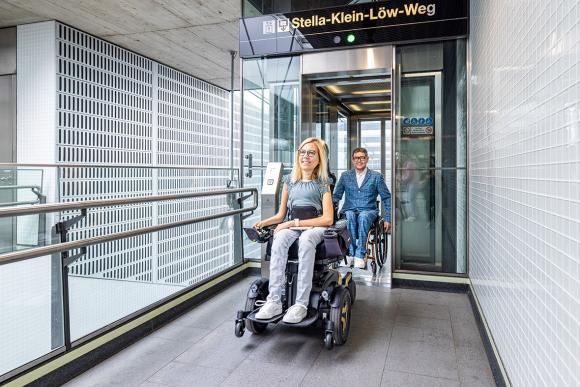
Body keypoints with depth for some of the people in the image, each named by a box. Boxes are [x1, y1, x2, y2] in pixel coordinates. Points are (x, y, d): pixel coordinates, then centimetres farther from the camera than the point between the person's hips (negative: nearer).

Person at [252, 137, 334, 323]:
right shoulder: (289, 182, 16)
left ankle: (301, 304, -39)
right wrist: (263, 222, -4)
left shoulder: (322, 185, 6)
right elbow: (281, 215, 18)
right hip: (292, 226, 3)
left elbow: (328, 219, -6)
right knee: (279, 240, -33)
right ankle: (274, 301, -36)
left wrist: (294, 223, -14)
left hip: (315, 226, -2)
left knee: (305, 241, -39)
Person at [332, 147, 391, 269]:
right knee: (349, 216, -35)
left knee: (363, 217, -37)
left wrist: (387, 219, 1)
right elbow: (336, 196, 15)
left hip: (369, 211, -1)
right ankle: (350, 253, -36)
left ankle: (359, 256, -38)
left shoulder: (376, 176, 9)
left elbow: (387, 198, 10)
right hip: (349, 210, 1)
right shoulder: (345, 176, 14)